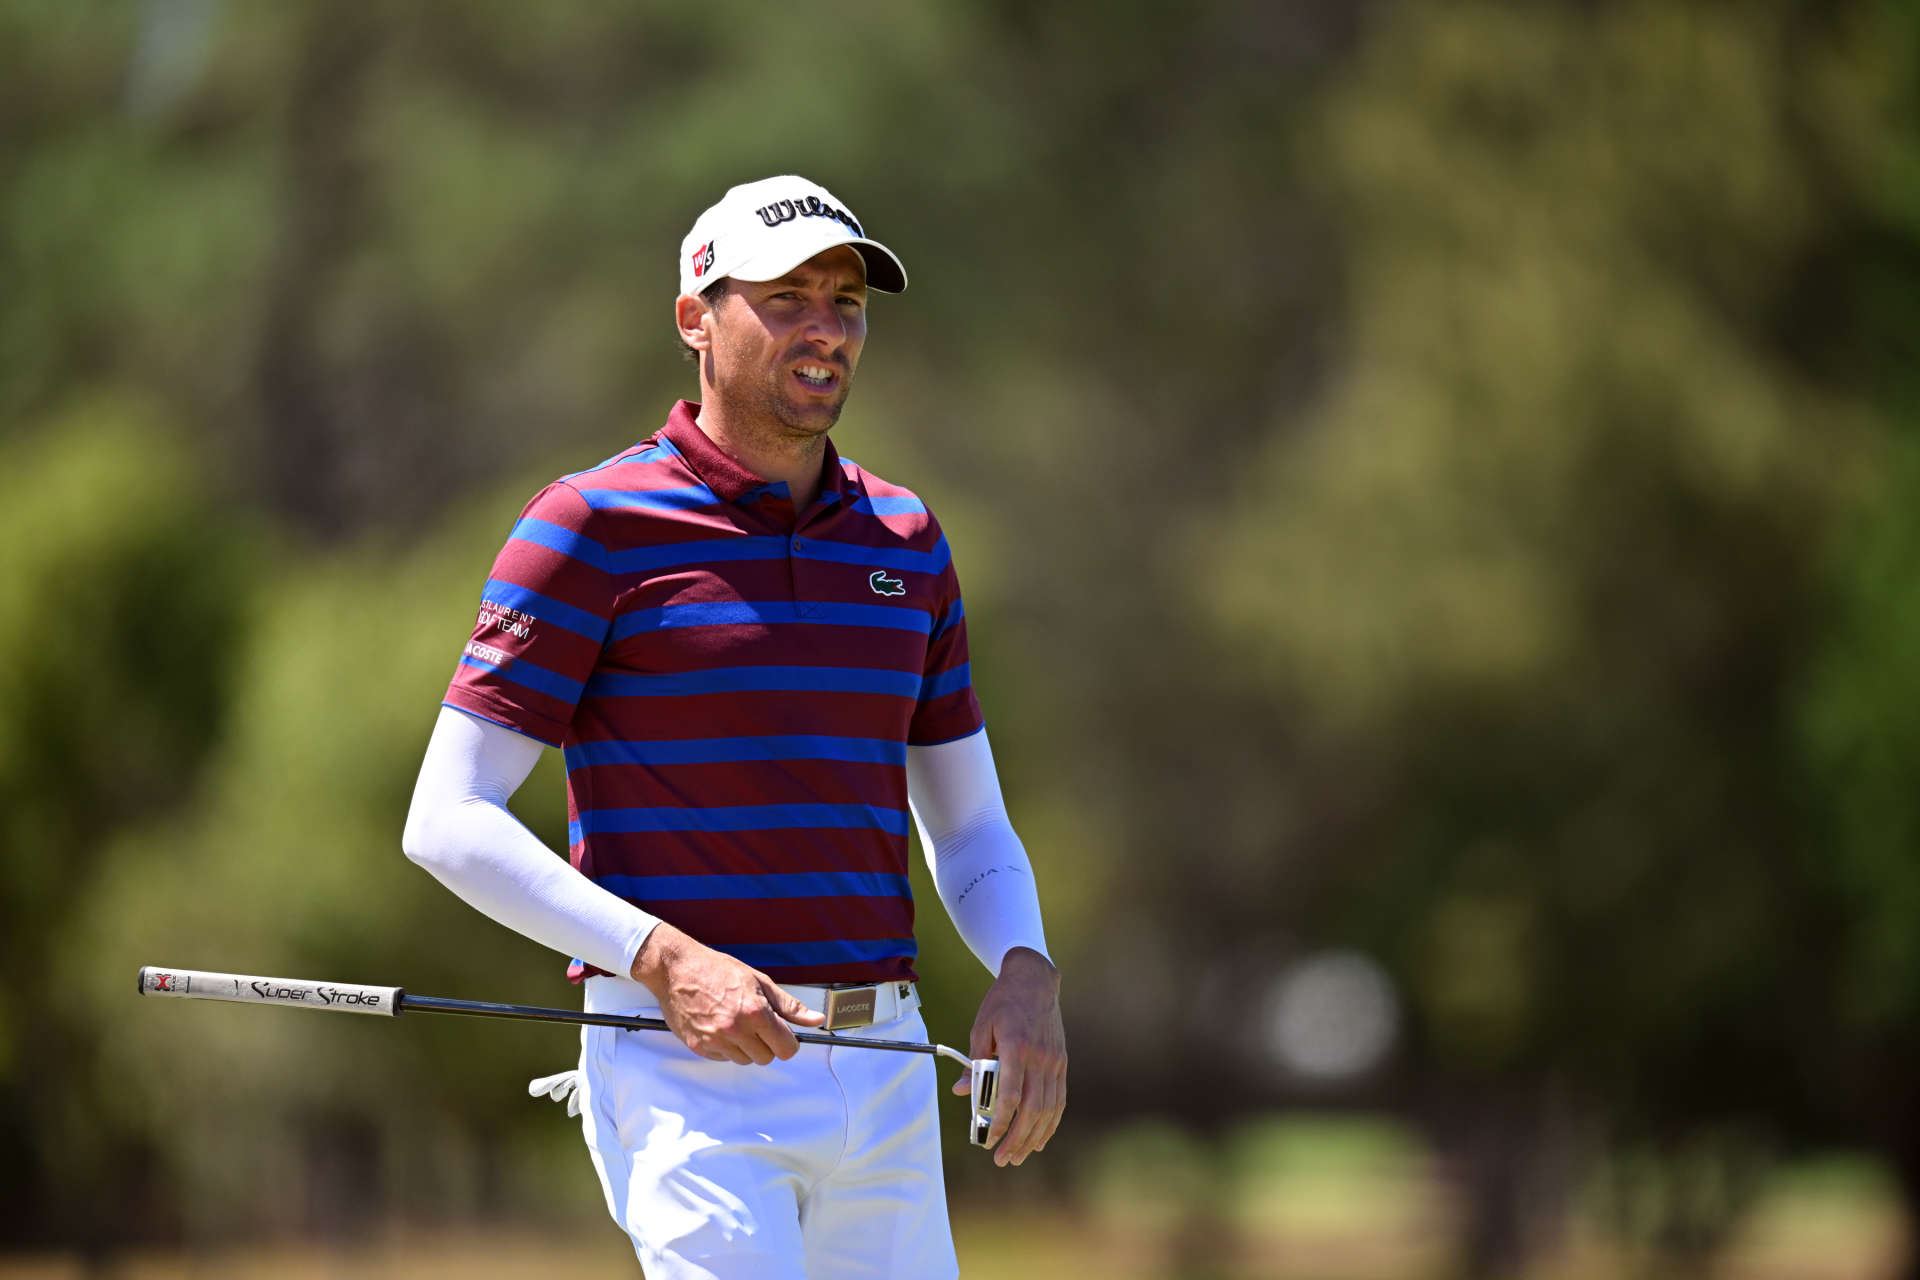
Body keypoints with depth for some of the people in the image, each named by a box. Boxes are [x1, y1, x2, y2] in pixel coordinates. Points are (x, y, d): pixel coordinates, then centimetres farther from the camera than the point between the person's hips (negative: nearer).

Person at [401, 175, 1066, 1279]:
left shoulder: (906, 542, 14)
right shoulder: (595, 525, -4)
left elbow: (969, 826, 21)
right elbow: (448, 822, -8)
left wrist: (1027, 973, -1)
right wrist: (667, 961, -20)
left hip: (884, 1085, 6)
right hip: (686, 1069, -6)